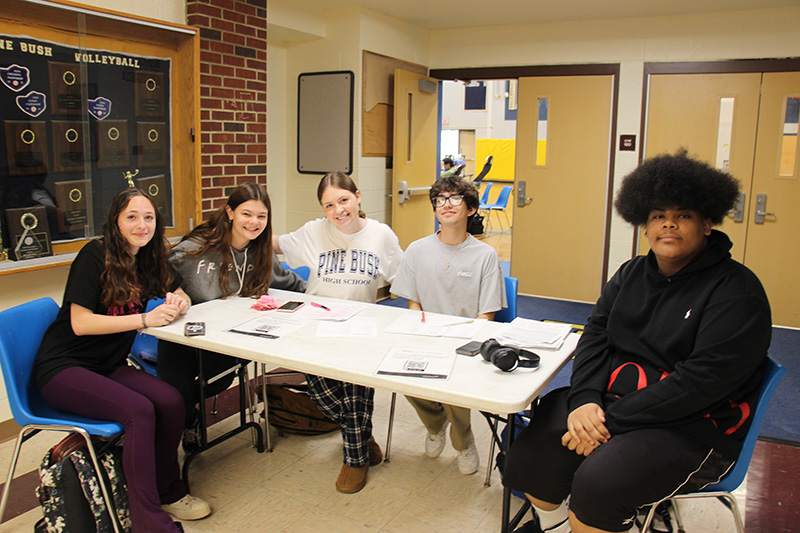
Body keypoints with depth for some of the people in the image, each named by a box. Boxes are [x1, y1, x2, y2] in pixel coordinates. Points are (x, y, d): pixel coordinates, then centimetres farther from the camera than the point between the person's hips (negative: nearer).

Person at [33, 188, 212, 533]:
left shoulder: (148, 259, 7)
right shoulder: (95, 255, -13)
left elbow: (180, 296, 17)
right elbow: (80, 323, -19)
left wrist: (178, 302, -8)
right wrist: (144, 319, -24)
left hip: (108, 367, 6)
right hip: (62, 369, -6)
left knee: (170, 401, -20)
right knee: (139, 410, -30)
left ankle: (167, 492, 1)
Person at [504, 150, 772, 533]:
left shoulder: (736, 293, -11)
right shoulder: (631, 274, 10)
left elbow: (700, 382, -19)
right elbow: (596, 335, 5)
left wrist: (611, 420, -22)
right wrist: (585, 399, -14)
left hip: (694, 427, -6)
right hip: (613, 400, 6)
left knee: (599, 480, -29)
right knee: (535, 441, -14)